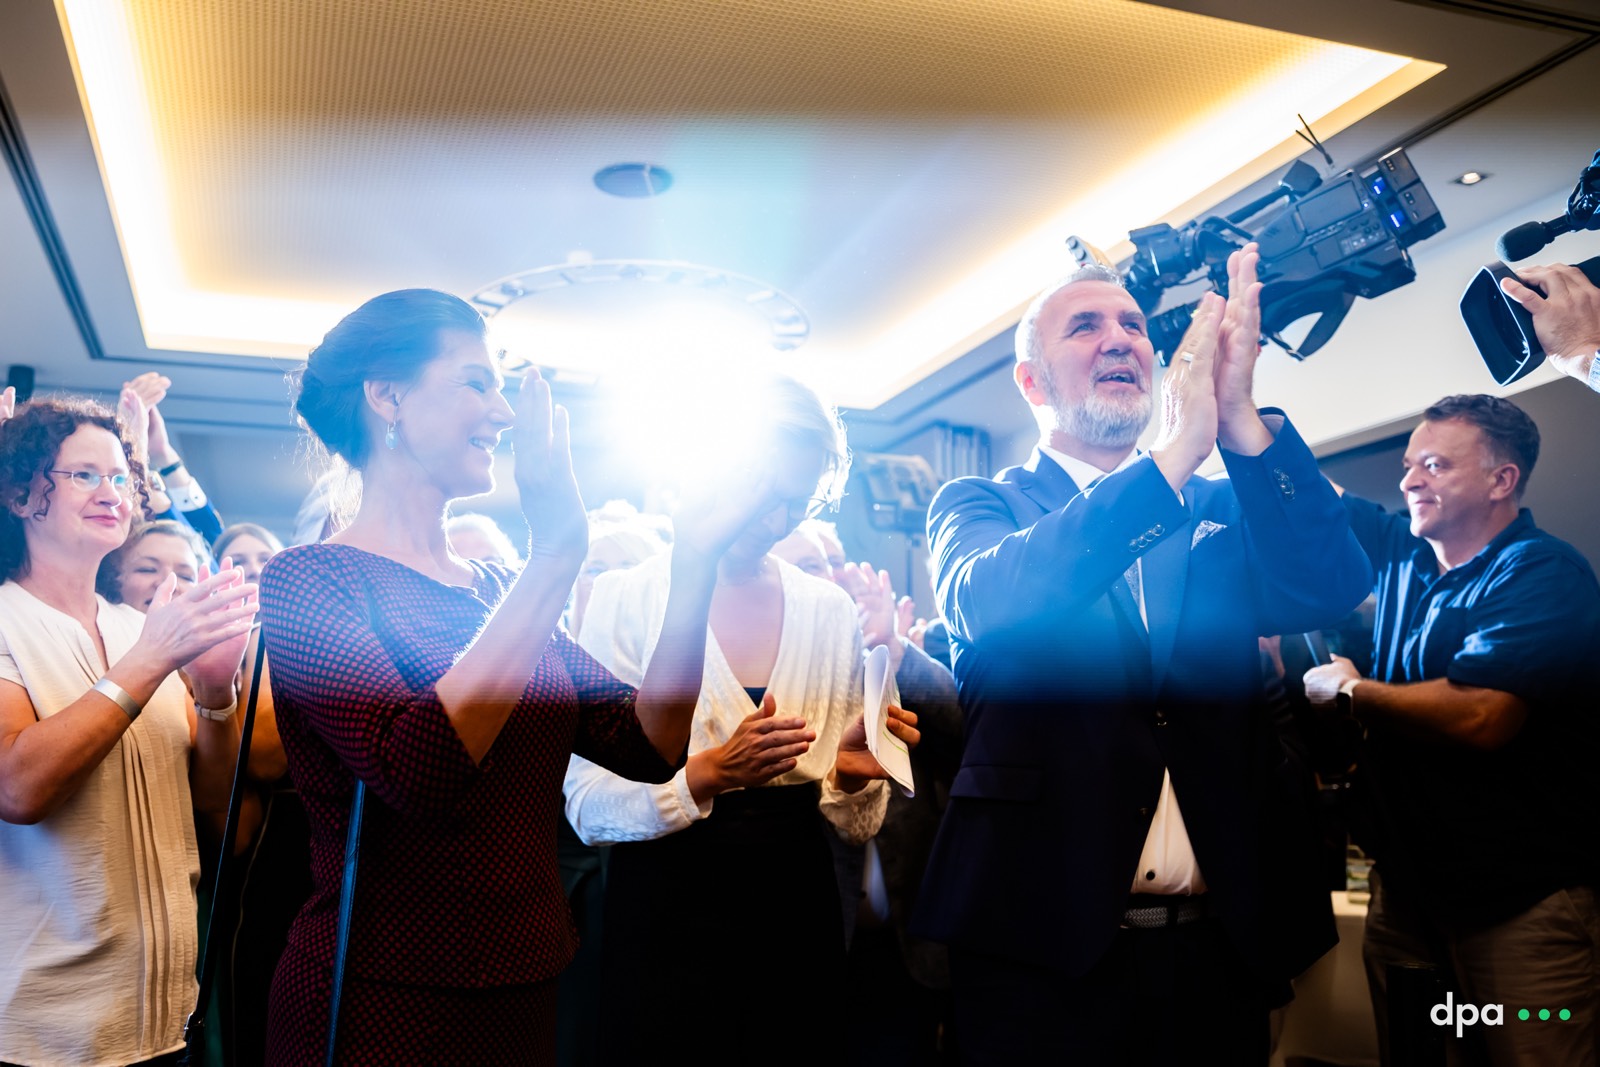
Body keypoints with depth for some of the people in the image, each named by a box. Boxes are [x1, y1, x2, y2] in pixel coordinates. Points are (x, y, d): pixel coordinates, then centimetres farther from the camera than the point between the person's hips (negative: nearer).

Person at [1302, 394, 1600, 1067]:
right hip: (1406, 882, 7)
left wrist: (1347, 690, -11)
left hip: (1522, 903, -6)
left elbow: (1479, 716, -26)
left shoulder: (1544, 574, -14)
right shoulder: (1402, 552, 8)